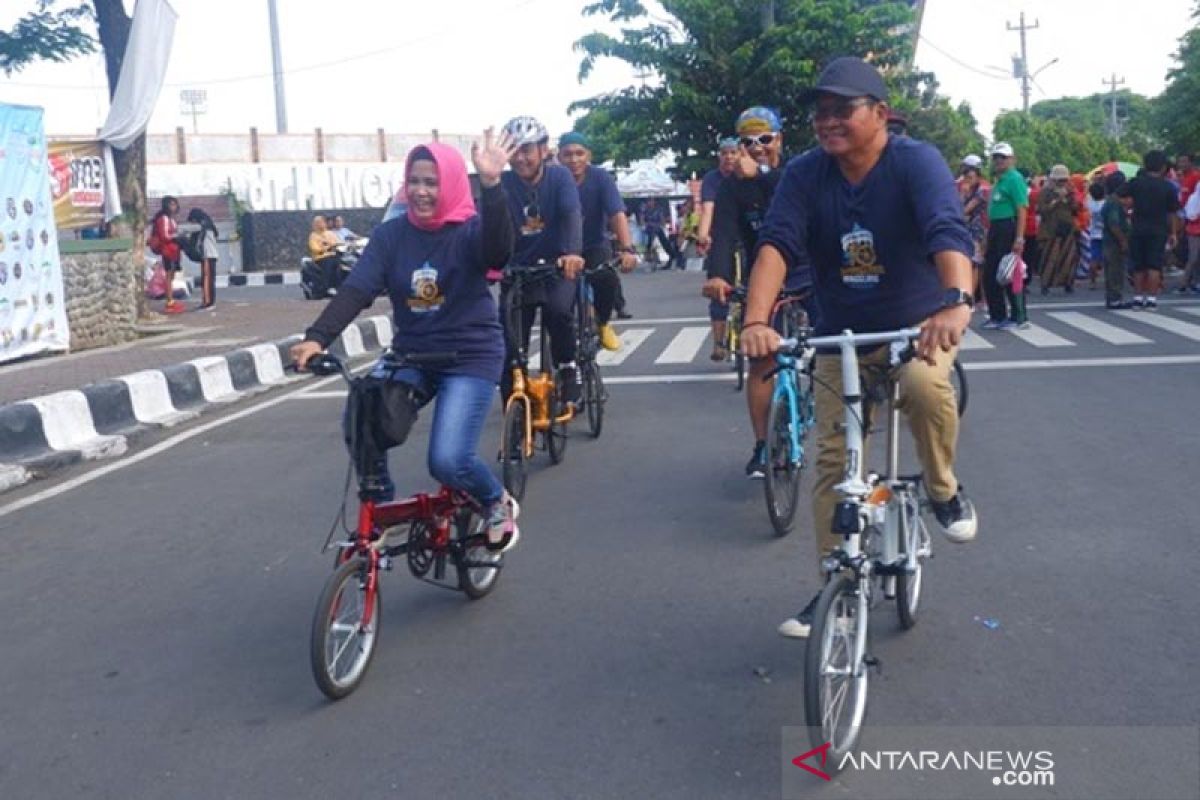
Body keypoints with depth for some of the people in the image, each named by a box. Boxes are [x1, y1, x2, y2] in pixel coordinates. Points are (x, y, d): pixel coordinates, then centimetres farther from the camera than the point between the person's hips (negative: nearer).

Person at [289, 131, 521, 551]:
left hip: (470, 356, -3)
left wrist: (491, 183, -46)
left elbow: (498, 252, -33)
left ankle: (498, 502, 16)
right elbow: (356, 289, -11)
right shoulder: (391, 234, 0)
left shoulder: (470, 230, -9)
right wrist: (317, 337, -27)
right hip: (411, 354, 4)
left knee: (447, 461, -18)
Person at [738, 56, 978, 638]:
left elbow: (948, 232, -33)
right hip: (840, 336, 3)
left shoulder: (917, 161, -17)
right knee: (832, 463, 1)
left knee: (925, 386, -36)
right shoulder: (805, 174, -9)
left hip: (920, 325, -3)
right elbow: (777, 243, -22)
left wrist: (957, 302, -53)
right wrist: (757, 321, -39)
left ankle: (943, 491, -7)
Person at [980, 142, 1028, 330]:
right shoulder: (998, 181, 18)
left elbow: (1022, 210, -17)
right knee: (990, 275, 10)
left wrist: (1019, 238, -24)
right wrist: (988, 236, 20)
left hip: (1009, 229, -9)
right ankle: (997, 316, 19)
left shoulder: (1014, 179, -9)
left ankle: (1018, 317, 4)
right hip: (995, 229, 9)